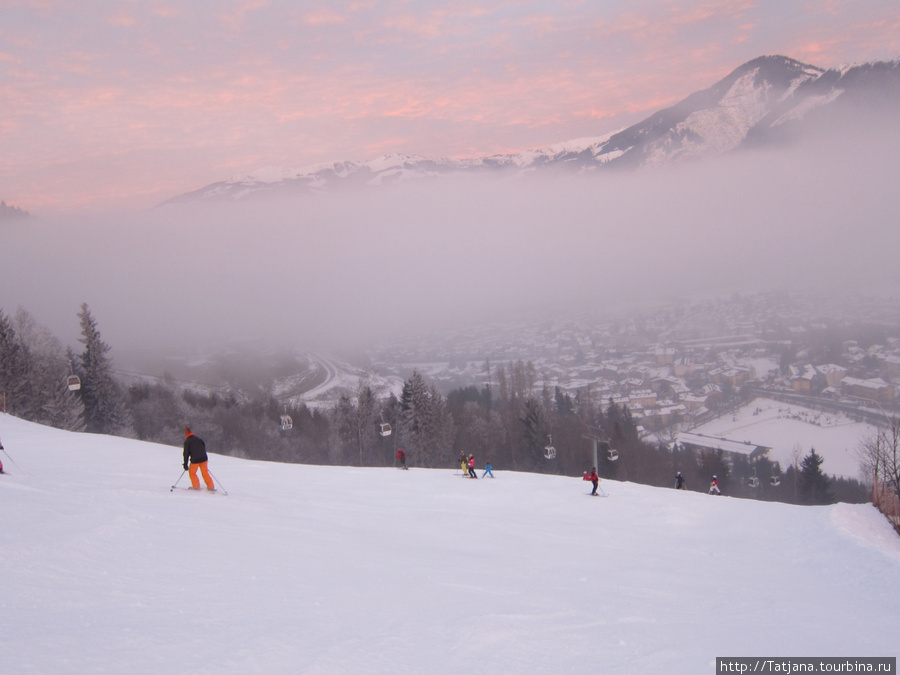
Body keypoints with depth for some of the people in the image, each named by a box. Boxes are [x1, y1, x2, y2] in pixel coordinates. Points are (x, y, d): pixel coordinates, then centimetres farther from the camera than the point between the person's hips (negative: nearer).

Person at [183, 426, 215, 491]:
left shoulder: (187, 442, -2)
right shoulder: (199, 438, 11)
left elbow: (186, 454, -2)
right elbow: (204, 448, 17)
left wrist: (185, 464, 1)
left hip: (194, 460, -4)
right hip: (203, 459, 4)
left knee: (192, 473, 15)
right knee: (205, 473, 12)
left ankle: (196, 486, 12)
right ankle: (211, 486, 9)